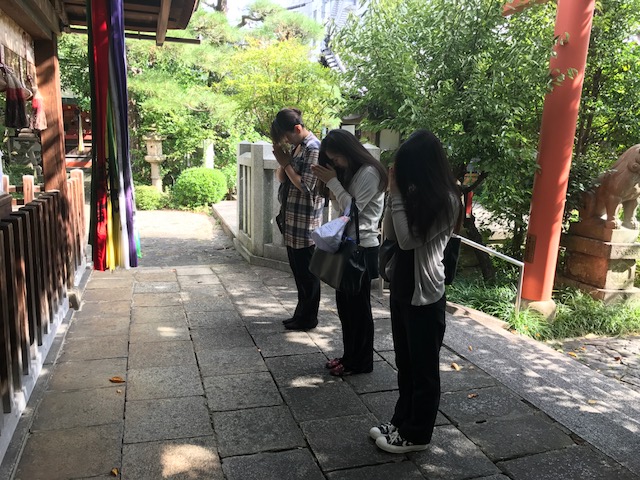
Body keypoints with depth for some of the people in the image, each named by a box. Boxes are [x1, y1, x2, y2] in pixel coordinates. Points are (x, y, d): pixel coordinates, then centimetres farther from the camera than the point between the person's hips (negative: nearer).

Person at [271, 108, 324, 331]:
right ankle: (301, 313, 30)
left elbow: (305, 186, -20)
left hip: (305, 224, -9)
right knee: (298, 271, 17)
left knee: (307, 273, 3)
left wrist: (286, 163, -12)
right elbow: (281, 178, 13)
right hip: (292, 221, 9)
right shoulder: (297, 147, 11)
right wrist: (282, 162, -6)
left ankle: (308, 318, 17)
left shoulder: (314, 149, -15)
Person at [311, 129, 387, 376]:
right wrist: (331, 183, -1)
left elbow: (353, 209, -19)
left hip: (363, 248, -9)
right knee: (344, 303, 14)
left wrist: (333, 182, -15)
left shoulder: (369, 173, -14)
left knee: (359, 306, 1)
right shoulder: (350, 172, 14)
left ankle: (361, 362, 16)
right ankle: (350, 355, 27)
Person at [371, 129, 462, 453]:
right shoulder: (414, 194, 7)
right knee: (404, 364, 20)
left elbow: (408, 239, -23)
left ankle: (417, 434, 24)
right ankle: (402, 421, 36)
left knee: (423, 369, 8)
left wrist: (397, 195, -18)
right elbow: (389, 233, 2)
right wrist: (395, 193, -7)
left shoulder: (446, 200, -17)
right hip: (402, 289, 8)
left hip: (425, 295, -8)